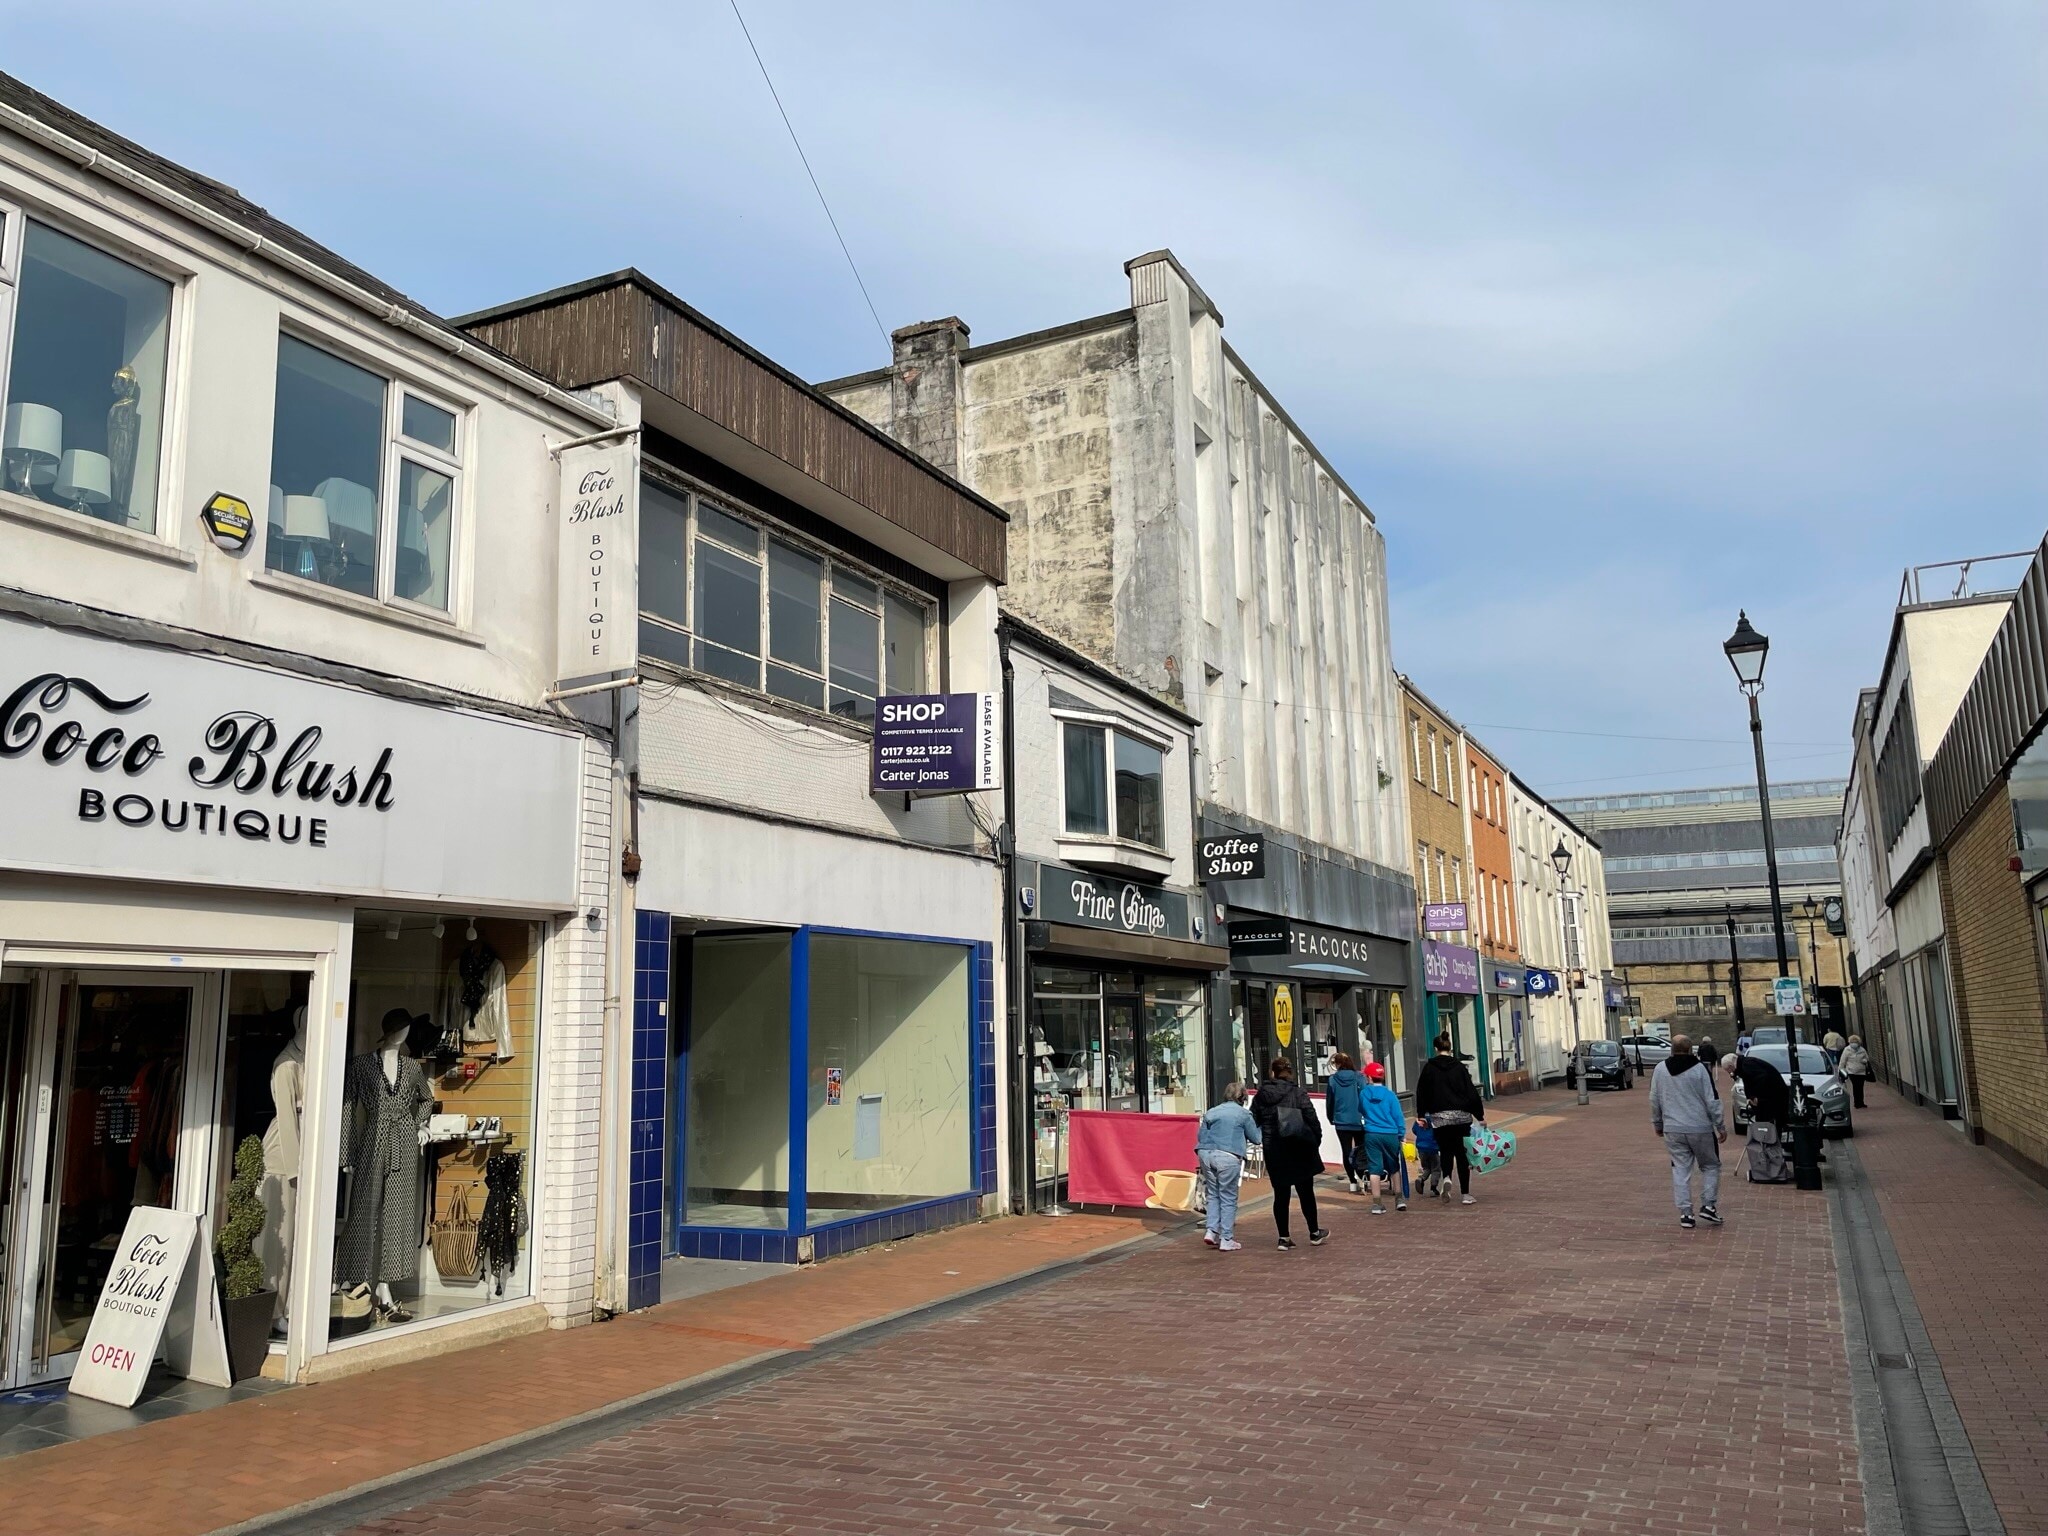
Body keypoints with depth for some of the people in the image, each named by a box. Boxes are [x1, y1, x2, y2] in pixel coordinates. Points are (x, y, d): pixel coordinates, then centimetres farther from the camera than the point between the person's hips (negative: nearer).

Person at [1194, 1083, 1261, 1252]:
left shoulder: (1211, 1112, 17)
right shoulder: (1243, 1114, 4)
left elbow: (1200, 1135, 16)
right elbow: (1255, 1138, 9)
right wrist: (1258, 1127, 28)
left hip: (1206, 1154, 5)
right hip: (1227, 1157, -5)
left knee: (1213, 1194, 17)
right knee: (1228, 1198, 3)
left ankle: (1211, 1231, 7)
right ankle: (1227, 1239, 5)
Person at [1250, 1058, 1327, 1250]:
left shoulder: (1260, 1096, 1)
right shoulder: (1297, 1093, -7)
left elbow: (1252, 1122, 2)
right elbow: (1313, 1120, -9)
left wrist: (1262, 1140, 12)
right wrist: (1316, 1142, 3)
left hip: (1273, 1151, 2)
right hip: (1299, 1152, -2)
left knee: (1280, 1194, 8)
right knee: (1306, 1192, 12)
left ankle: (1284, 1237, 9)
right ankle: (1314, 1233, 23)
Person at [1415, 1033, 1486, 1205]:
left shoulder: (1429, 1068, 1)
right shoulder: (1459, 1067, 0)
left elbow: (1421, 1093, 3)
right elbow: (1471, 1092, -1)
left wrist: (1421, 1115, 12)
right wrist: (1480, 1115, 5)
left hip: (1439, 1117, 0)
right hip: (1461, 1115, 0)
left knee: (1445, 1151, 10)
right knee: (1462, 1153, 7)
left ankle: (1445, 1177, -20)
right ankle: (1465, 1194, 7)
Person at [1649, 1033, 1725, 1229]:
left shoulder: (1660, 1069, 2)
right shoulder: (1699, 1069, -8)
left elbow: (1654, 1100, 7)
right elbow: (1712, 1101, -7)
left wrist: (1657, 1124, 19)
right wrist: (1721, 1127, 2)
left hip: (1673, 1130, 3)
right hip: (1700, 1129, -2)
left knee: (1680, 1170, 7)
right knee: (1710, 1166, 15)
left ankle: (1685, 1213, 3)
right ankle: (1708, 1205, 7)